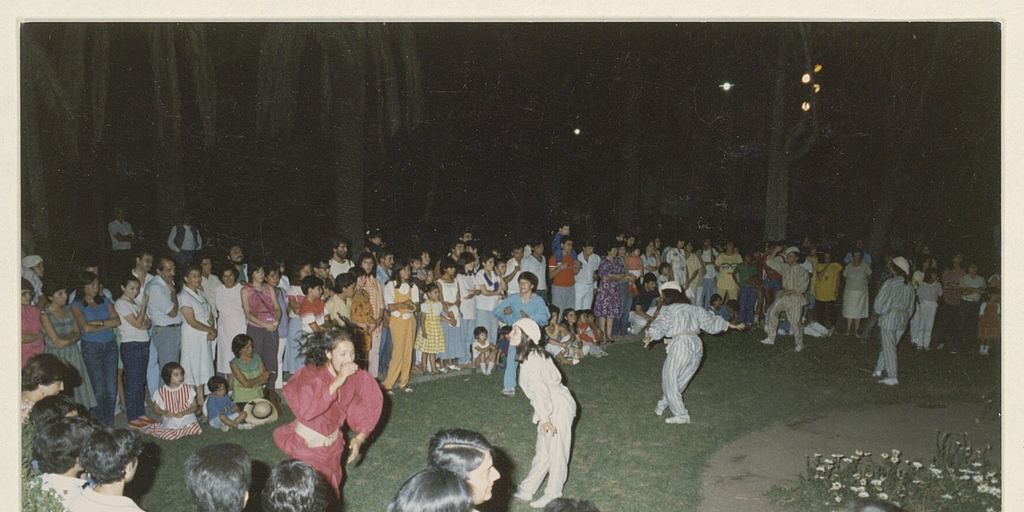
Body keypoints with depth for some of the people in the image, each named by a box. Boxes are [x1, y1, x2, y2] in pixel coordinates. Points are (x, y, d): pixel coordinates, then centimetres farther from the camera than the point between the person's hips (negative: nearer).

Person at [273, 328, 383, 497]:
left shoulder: (355, 377, -11)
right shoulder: (310, 375, -25)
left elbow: (369, 406, 6)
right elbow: (305, 410, -42)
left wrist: (359, 437, -3)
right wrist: (336, 382, -42)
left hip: (333, 445, 5)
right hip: (307, 446, -5)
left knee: (332, 493, 19)